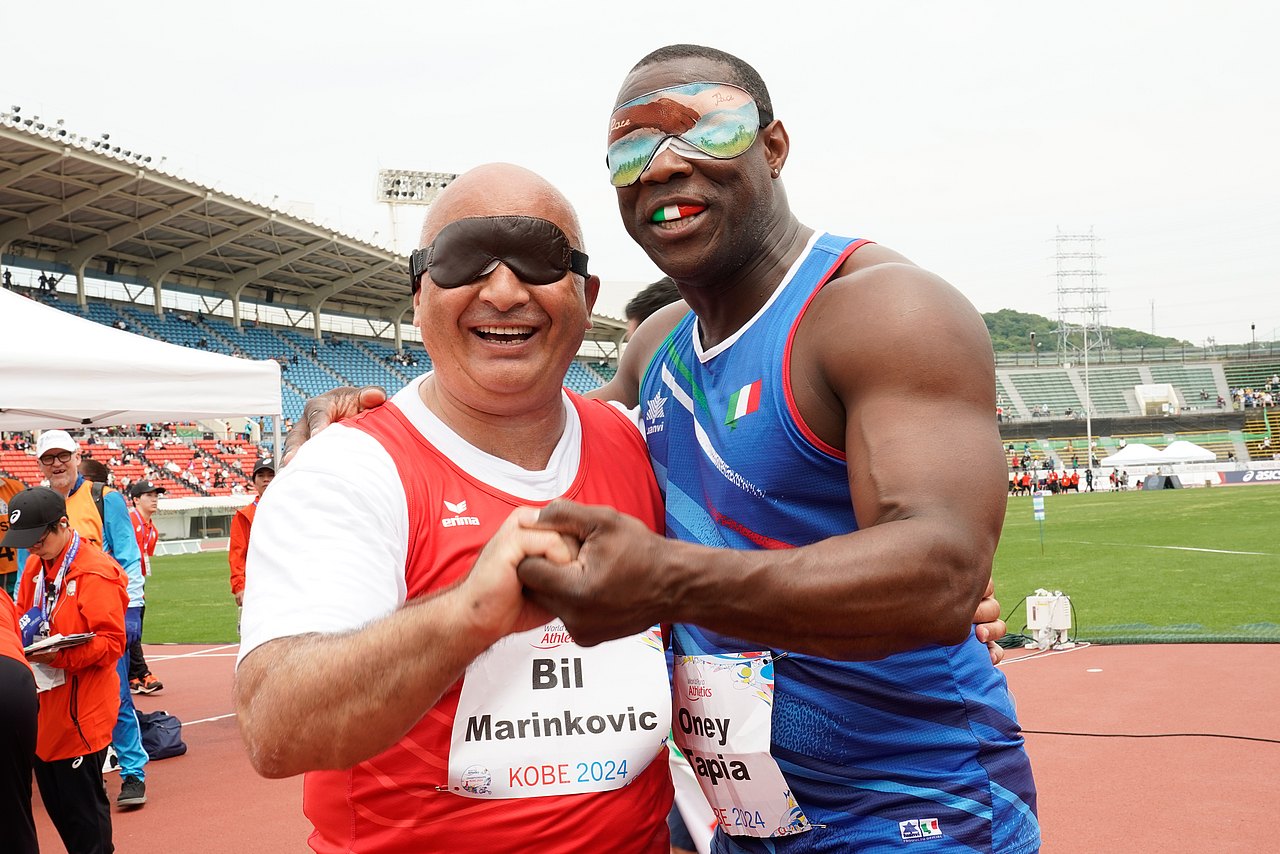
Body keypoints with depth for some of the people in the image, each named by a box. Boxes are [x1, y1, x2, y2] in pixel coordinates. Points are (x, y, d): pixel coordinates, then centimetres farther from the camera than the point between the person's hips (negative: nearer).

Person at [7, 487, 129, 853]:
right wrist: (25, 637, -1)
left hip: (81, 708, -8)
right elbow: (22, 616, 21)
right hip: (44, 703, 8)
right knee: (52, 797, 15)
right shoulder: (35, 565, 9)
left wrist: (60, 657, -28)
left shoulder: (96, 573, -16)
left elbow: (112, 642, -18)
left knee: (81, 800, 0)